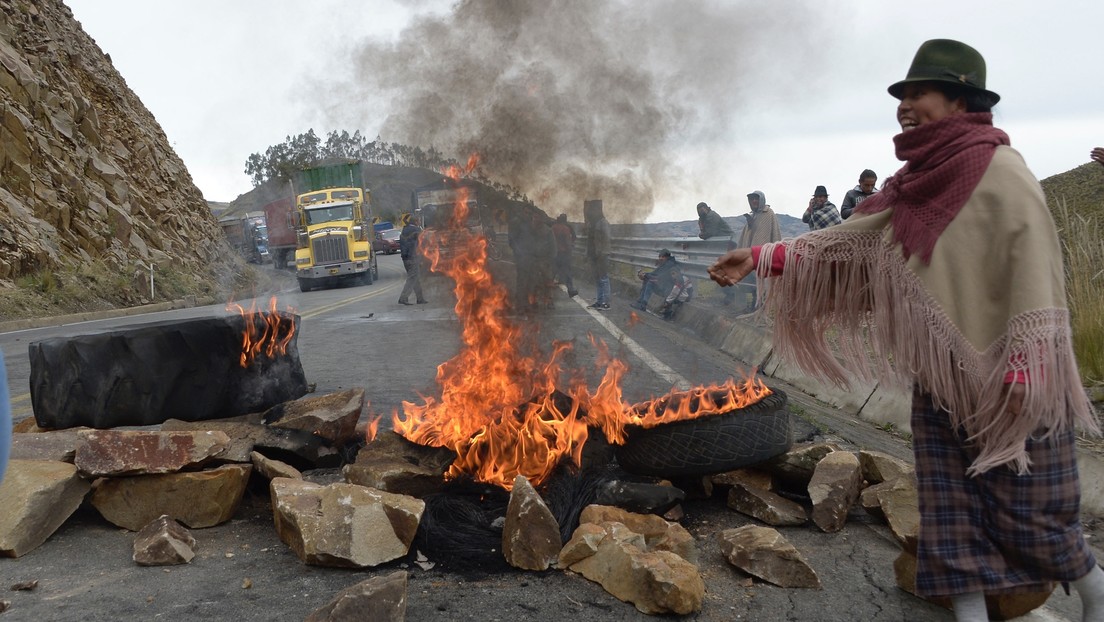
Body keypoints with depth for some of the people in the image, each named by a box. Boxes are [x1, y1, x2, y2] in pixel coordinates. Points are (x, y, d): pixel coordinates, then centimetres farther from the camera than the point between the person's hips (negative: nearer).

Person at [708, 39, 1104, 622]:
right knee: (950, 515, 9)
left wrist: (1024, 372, -23)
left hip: (1007, 386, -7)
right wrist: (762, 257, 2)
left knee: (1029, 511, 6)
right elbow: (842, 240, 9)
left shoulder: (1001, 174, -13)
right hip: (939, 383, 7)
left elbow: (1034, 273, -18)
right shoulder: (914, 186, 9)